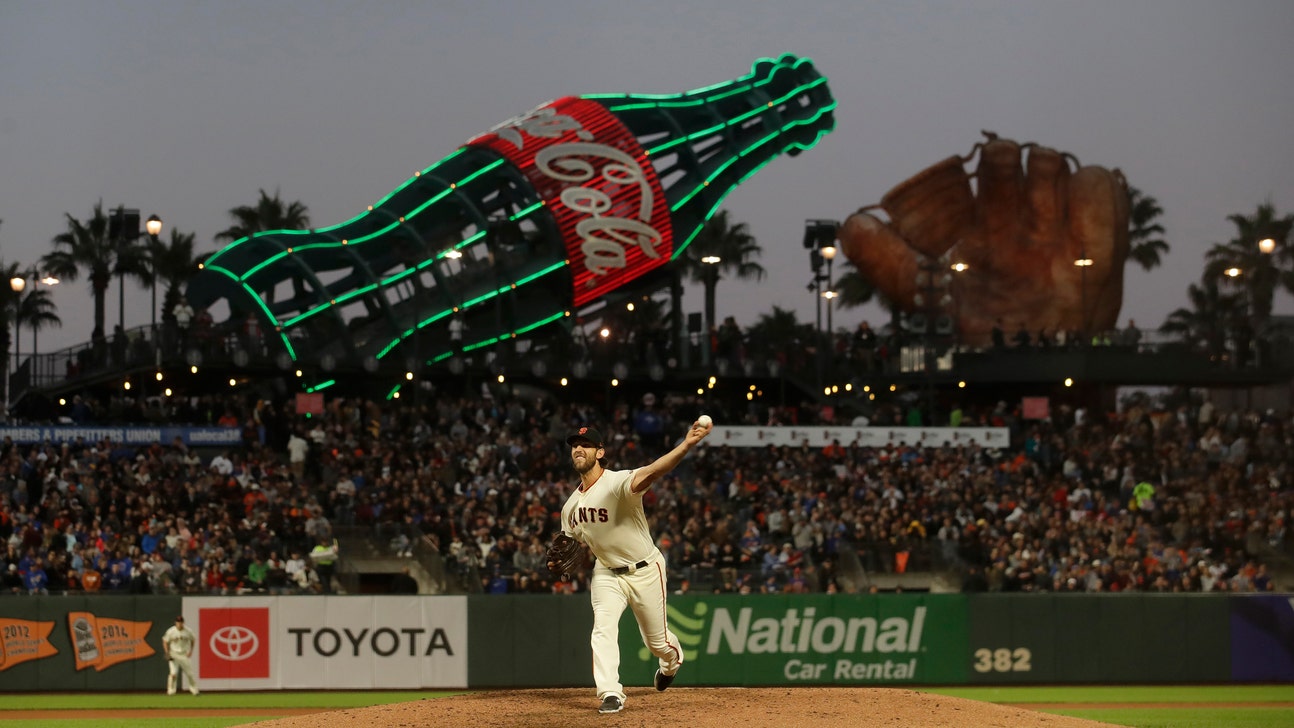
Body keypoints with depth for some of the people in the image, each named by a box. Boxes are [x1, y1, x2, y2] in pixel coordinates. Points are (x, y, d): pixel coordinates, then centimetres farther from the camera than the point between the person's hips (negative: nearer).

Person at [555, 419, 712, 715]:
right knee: (603, 629, -18)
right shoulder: (571, 506, -4)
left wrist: (687, 444, -66)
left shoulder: (618, 483, -26)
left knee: (657, 639, 11)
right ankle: (611, 694, -16)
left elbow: (650, 473, -47)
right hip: (607, 573, 4)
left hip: (645, 570, -4)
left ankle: (672, 662, 46)